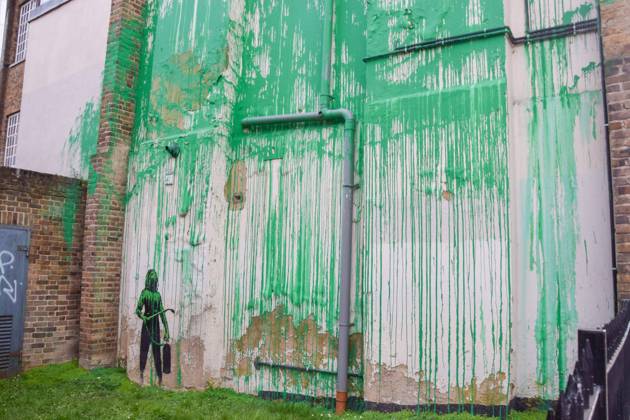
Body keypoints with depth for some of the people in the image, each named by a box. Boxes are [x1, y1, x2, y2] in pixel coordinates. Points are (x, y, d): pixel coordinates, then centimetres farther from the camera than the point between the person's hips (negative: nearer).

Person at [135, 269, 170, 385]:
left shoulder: (158, 294, 10)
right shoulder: (144, 293, -4)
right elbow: (138, 310, -12)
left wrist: (166, 330, 10)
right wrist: (143, 317, -34)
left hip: (156, 325, 4)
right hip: (147, 325, -4)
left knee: (157, 351, 7)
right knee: (144, 348, -4)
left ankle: (160, 378, 12)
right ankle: (141, 373, 7)